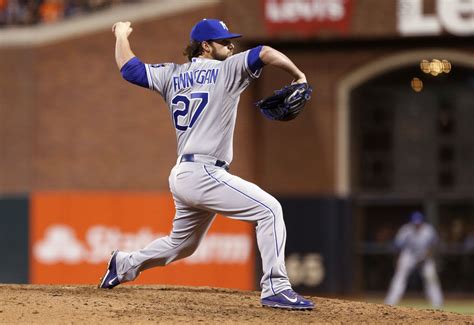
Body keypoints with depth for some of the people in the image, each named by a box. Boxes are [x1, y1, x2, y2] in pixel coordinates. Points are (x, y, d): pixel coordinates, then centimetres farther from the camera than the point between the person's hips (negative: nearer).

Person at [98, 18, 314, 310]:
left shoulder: (172, 76, 15)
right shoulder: (226, 70, -3)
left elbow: (129, 68, 20)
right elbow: (266, 54, -15)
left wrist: (122, 36, 38)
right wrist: (298, 76, 0)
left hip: (181, 176, 8)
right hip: (204, 174, -8)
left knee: (181, 244, 27)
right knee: (269, 209, -12)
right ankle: (276, 288, -20)